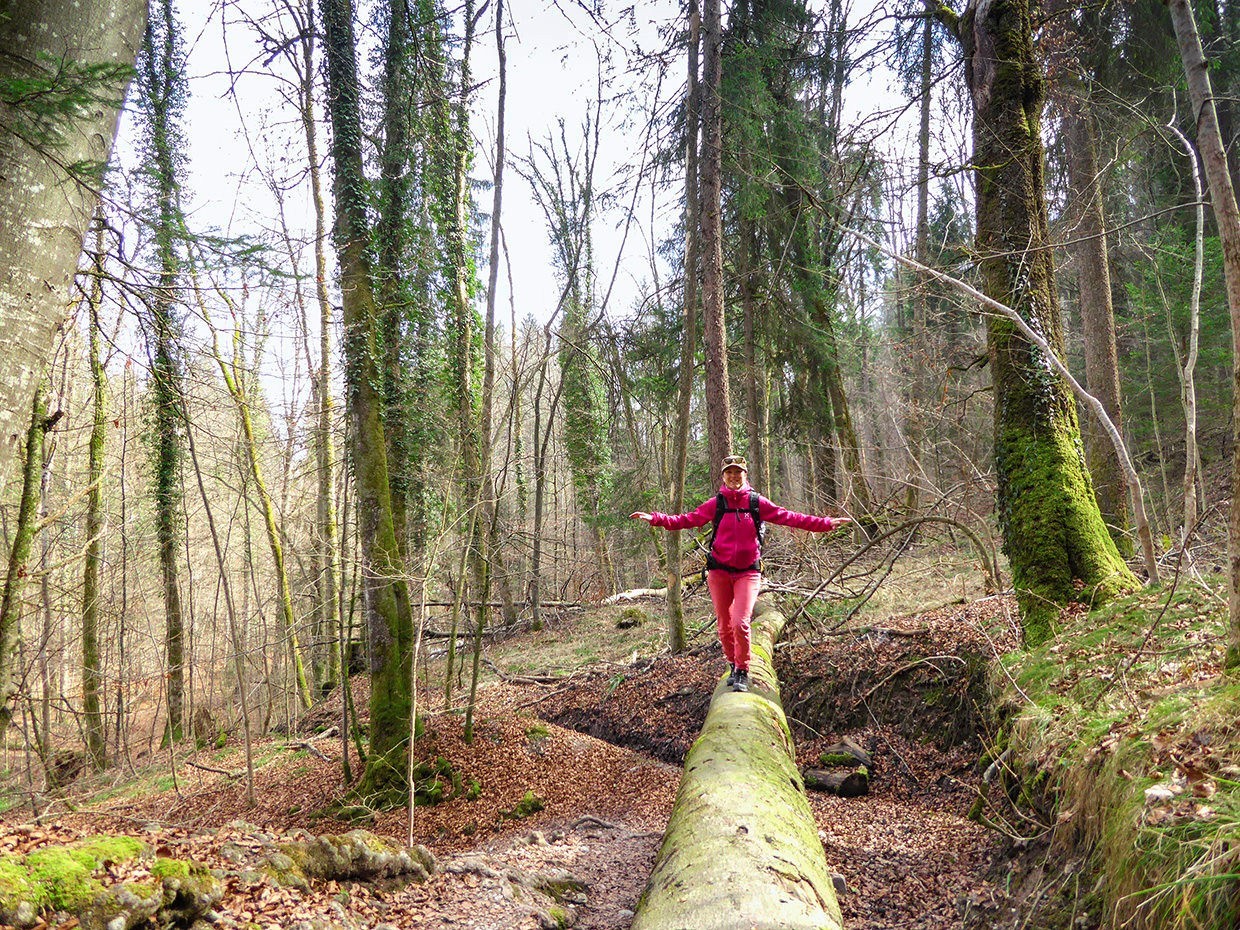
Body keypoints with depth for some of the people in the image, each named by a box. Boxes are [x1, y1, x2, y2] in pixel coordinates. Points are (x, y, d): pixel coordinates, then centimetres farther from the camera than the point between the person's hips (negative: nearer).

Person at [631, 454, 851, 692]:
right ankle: (734, 666, 31)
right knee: (724, 626, 8)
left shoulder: (756, 502, 1)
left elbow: (789, 518, 1)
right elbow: (687, 519, -2)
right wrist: (655, 518, -13)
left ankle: (742, 672, 6)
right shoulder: (716, 503, 3)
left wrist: (826, 523, -3)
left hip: (748, 572, -2)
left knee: (741, 623, -14)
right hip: (719, 571, 2)